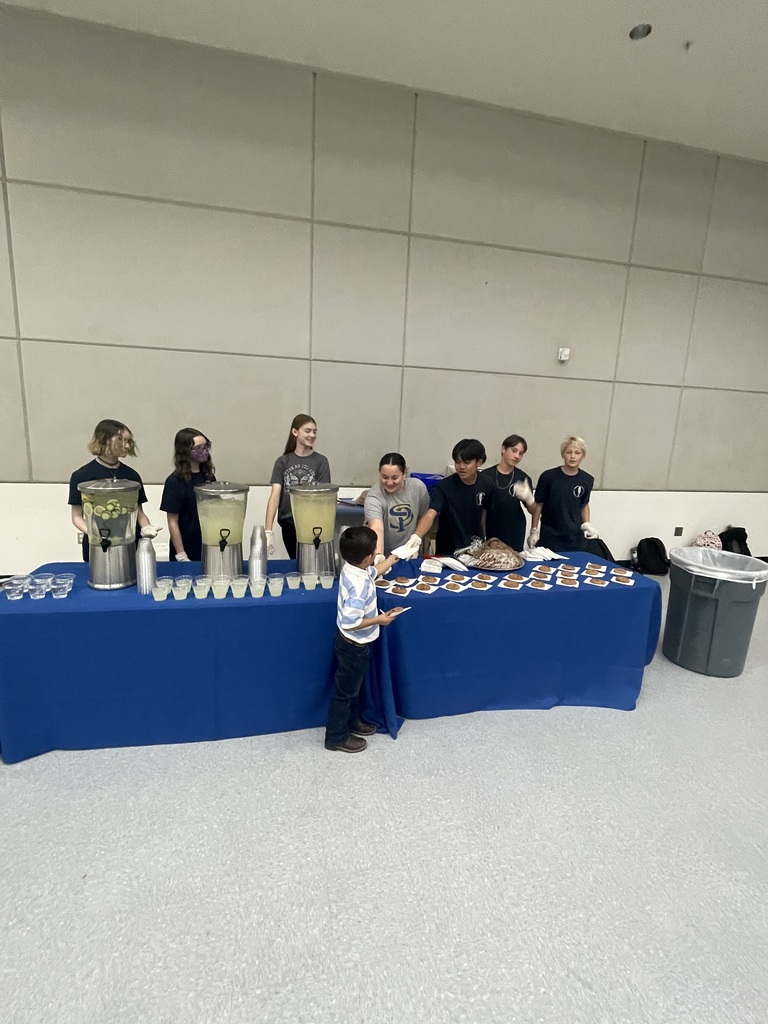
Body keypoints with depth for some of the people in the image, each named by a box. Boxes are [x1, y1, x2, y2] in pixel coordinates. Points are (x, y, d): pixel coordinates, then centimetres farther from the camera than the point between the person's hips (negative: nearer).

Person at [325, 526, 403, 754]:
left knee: (354, 686, 27)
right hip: (354, 646, -9)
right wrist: (379, 620, -24)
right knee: (345, 690, 11)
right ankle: (336, 737, 30)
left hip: (355, 643, 9)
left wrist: (393, 558, 28)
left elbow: (373, 573, 17)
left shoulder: (352, 568, -7)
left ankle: (352, 722, 48)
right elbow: (350, 622, -36)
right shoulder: (359, 586, -36)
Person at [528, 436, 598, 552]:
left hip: (576, 537, 3)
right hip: (550, 537, -3)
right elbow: (538, 504, -2)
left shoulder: (587, 480, 1)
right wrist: (534, 531, -2)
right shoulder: (548, 476, -10)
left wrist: (587, 524, 3)